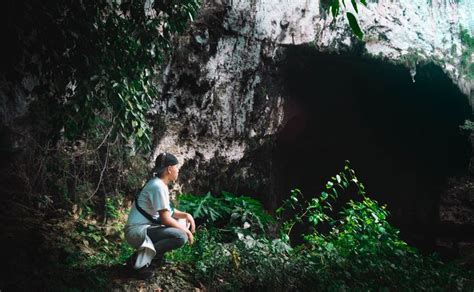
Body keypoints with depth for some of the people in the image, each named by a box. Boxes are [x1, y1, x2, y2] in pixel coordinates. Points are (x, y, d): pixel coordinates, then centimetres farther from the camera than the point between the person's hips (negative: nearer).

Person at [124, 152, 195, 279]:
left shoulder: (159, 184, 11)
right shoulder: (158, 187, -19)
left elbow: (168, 211, 19)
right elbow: (165, 219, -20)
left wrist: (186, 215, 2)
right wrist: (186, 230, -8)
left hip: (146, 228, 10)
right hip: (137, 231, -10)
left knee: (182, 223, 13)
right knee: (181, 236, -25)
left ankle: (154, 256, 13)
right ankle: (140, 259, -12)